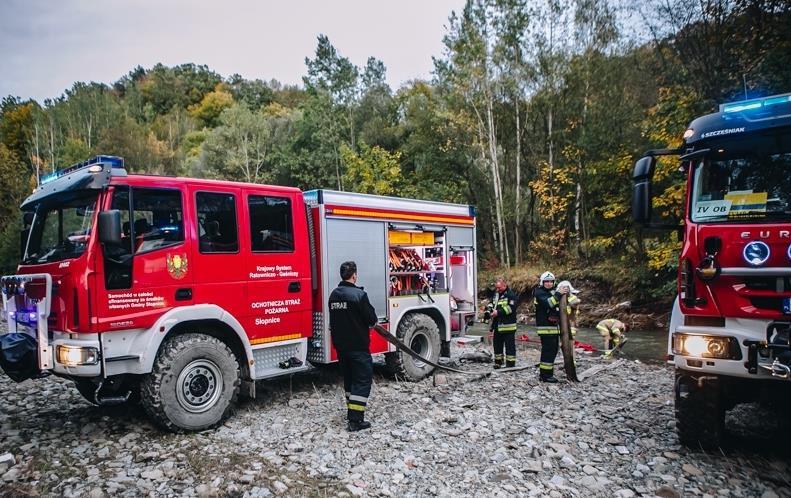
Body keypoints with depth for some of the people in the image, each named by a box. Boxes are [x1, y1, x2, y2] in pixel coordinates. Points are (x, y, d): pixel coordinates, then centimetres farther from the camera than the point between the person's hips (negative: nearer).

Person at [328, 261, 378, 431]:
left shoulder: (334, 295, 4)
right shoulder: (359, 294, -18)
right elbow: (372, 319, -14)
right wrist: (371, 321, 7)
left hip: (340, 345, 7)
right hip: (358, 345, -7)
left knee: (349, 378, 20)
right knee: (363, 380, -1)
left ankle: (352, 410, 31)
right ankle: (355, 420, -5)